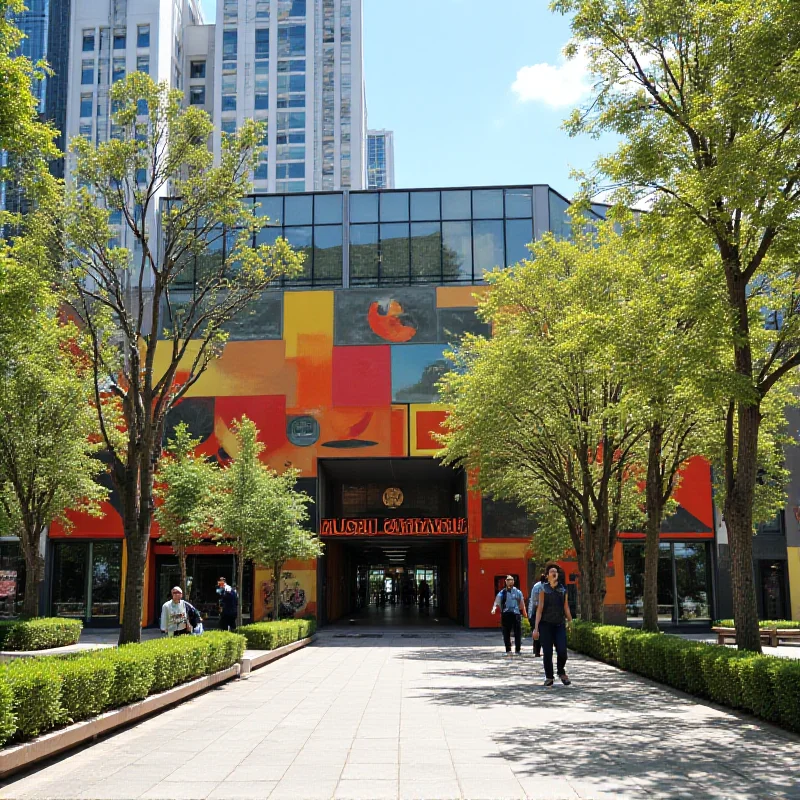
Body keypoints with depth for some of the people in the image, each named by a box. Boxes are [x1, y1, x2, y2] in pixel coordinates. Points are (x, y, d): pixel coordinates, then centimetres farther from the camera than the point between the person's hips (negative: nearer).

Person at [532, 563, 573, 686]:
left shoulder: (563, 589, 8)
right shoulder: (543, 590, 2)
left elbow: (566, 608, 13)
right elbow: (539, 609, -1)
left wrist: (570, 622, 9)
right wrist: (536, 628, -5)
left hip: (560, 625, 2)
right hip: (546, 625, -1)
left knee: (562, 651, -9)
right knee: (547, 653, -2)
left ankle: (561, 672, 18)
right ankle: (549, 677, 14)